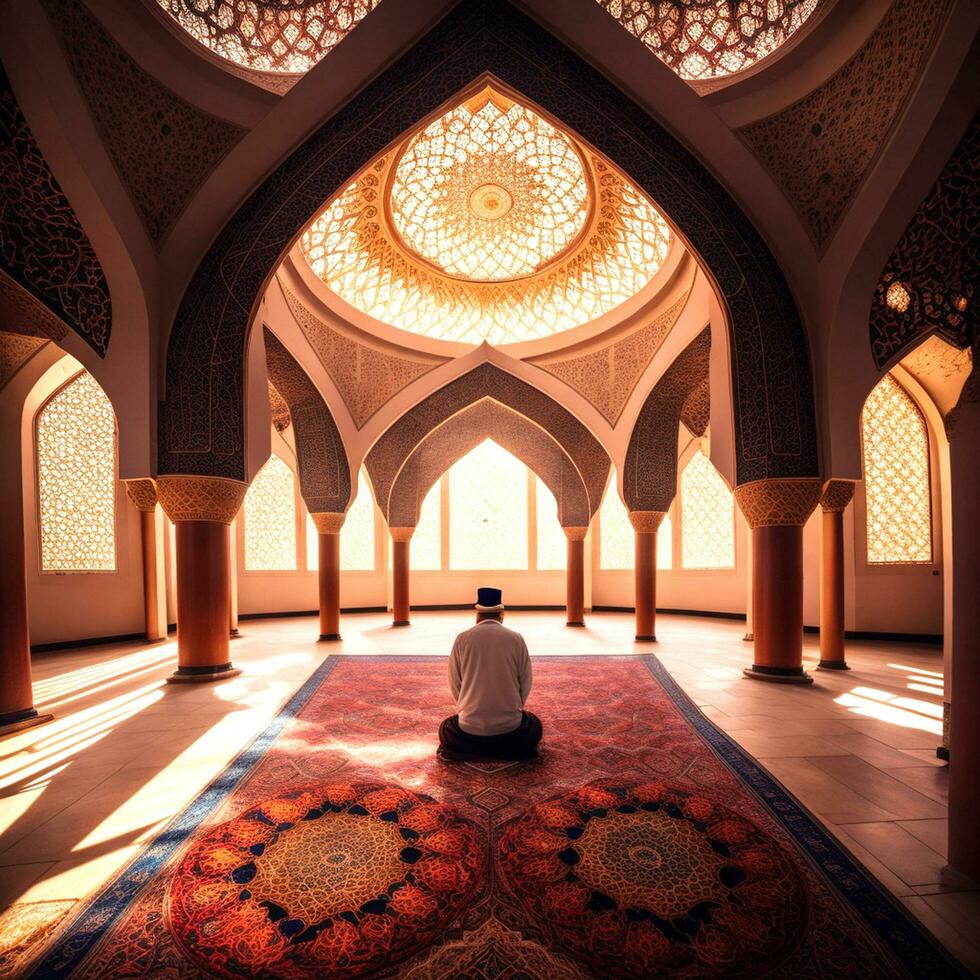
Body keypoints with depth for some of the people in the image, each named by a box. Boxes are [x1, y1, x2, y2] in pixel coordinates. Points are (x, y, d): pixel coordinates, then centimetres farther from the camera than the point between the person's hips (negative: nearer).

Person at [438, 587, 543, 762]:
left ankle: (472, 750, 6)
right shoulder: (516, 639, -4)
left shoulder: (462, 639, -4)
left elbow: (454, 684, 2)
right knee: (534, 725, 31)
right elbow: (525, 683, 1)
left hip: (470, 727, 1)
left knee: (446, 730, 32)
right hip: (510, 726, 0)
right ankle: (505, 750, 7)